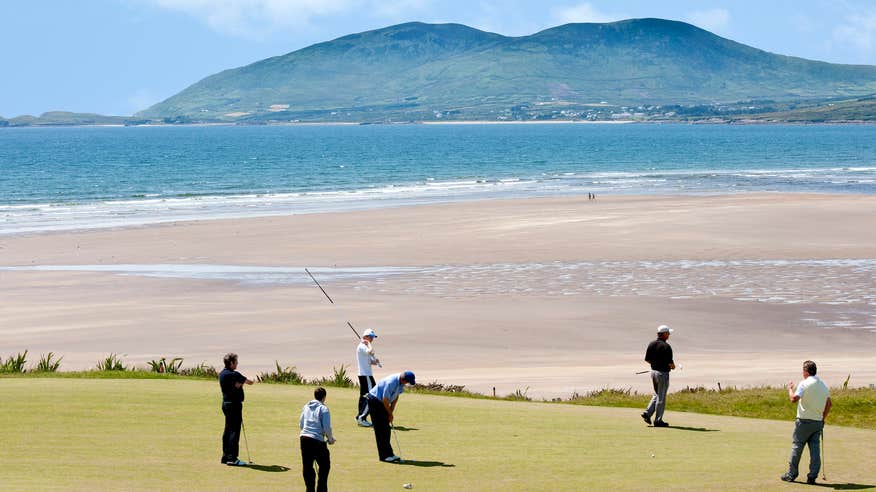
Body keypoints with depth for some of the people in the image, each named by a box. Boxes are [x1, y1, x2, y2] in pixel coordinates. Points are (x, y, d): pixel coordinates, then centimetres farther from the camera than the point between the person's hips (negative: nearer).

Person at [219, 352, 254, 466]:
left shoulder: (222, 374, 10)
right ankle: (232, 458, -10)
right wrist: (245, 380, 16)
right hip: (234, 404, -9)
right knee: (235, 431, -8)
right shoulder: (234, 374, -17)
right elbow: (250, 382, -4)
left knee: (228, 430, 14)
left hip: (226, 403, 9)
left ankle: (225, 456, 19)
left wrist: (240, 383, -5)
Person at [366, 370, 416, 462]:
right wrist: (390, 414, -12)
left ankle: (388, 454, 12)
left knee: (387, 430, 8)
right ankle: (385, 455, -8)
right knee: (381, 430, -9)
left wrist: (391, 412, 4)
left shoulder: (401, 382, -3)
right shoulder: (392, 382, -31)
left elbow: (396, 397, 9)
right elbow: (385, 400, -25)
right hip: (375, 400, -9)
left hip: (381, 402, 9)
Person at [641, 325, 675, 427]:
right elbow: (670, 362, -19)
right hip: (663, 373, -7)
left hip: (653, 371, 7)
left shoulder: (651, 344, 3)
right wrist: (672, 366, 3)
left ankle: (647, 413, 8)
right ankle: (658, 421, 8)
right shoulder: (666, 346, -18)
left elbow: (647, 359, 7)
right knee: (661, 397, 3)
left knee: (657, 395, 21)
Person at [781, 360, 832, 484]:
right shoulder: (823, 385, 10)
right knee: (815, 448, 3)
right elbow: (829, 404, 13)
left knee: (797, 446, 4)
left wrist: (790, 388, -2)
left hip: (804, 420, -5)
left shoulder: (804, 383, -12)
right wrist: (823, 418, 20)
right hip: (818, 422, 5)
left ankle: (791, 474, 9)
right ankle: (812, 476, -2)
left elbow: (794, 399, -19)